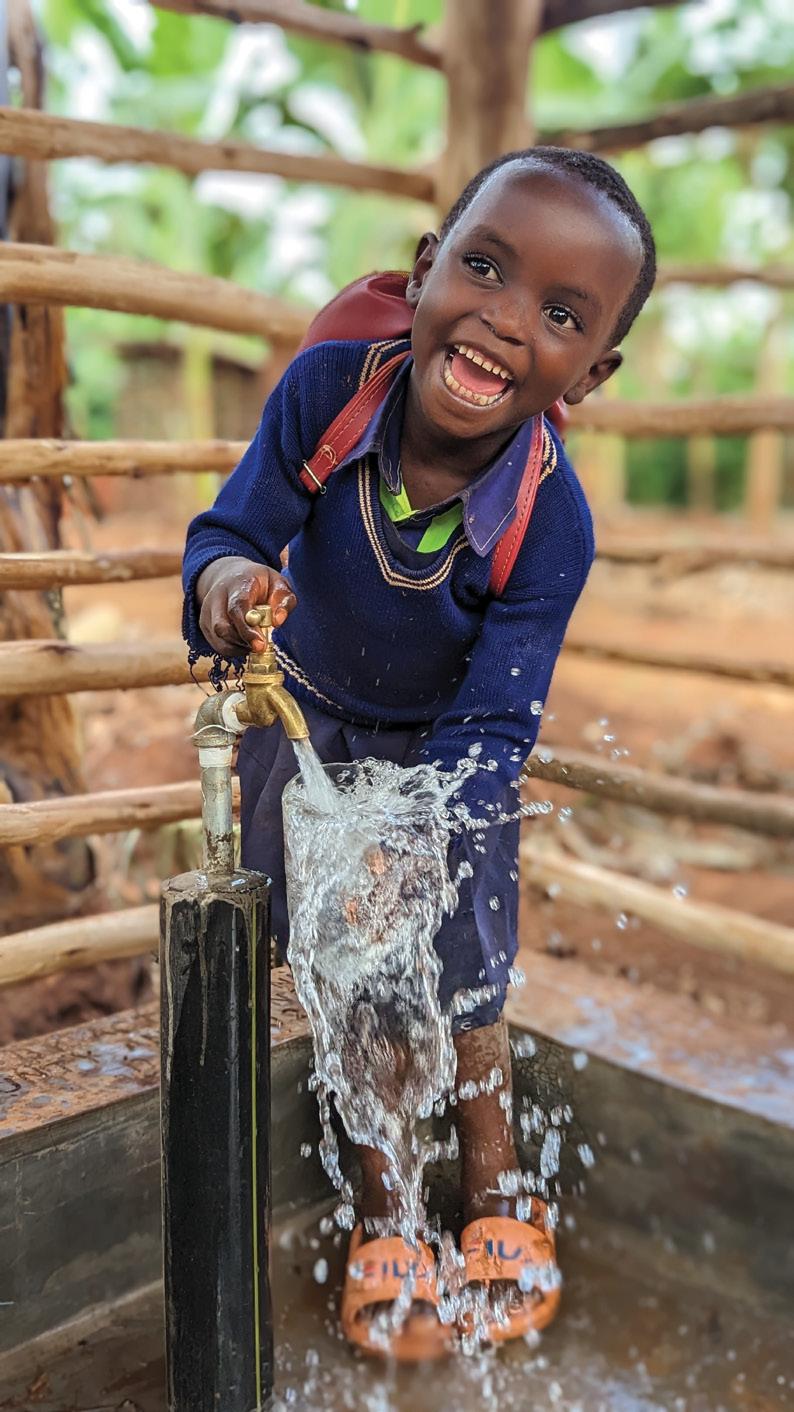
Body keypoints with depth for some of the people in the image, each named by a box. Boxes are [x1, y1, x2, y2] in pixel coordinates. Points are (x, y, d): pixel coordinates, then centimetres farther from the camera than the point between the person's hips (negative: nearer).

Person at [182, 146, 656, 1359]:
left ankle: (497, 1204, 40)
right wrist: (223, 579, -43)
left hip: (448, 750, -1)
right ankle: (383, 1219, 35)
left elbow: (490, 726, -27)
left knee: (462, 988, 10)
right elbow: (237, 524, -18)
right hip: (311, 722, 2)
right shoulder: (326, 387, -29)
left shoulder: (552, 528, -32)